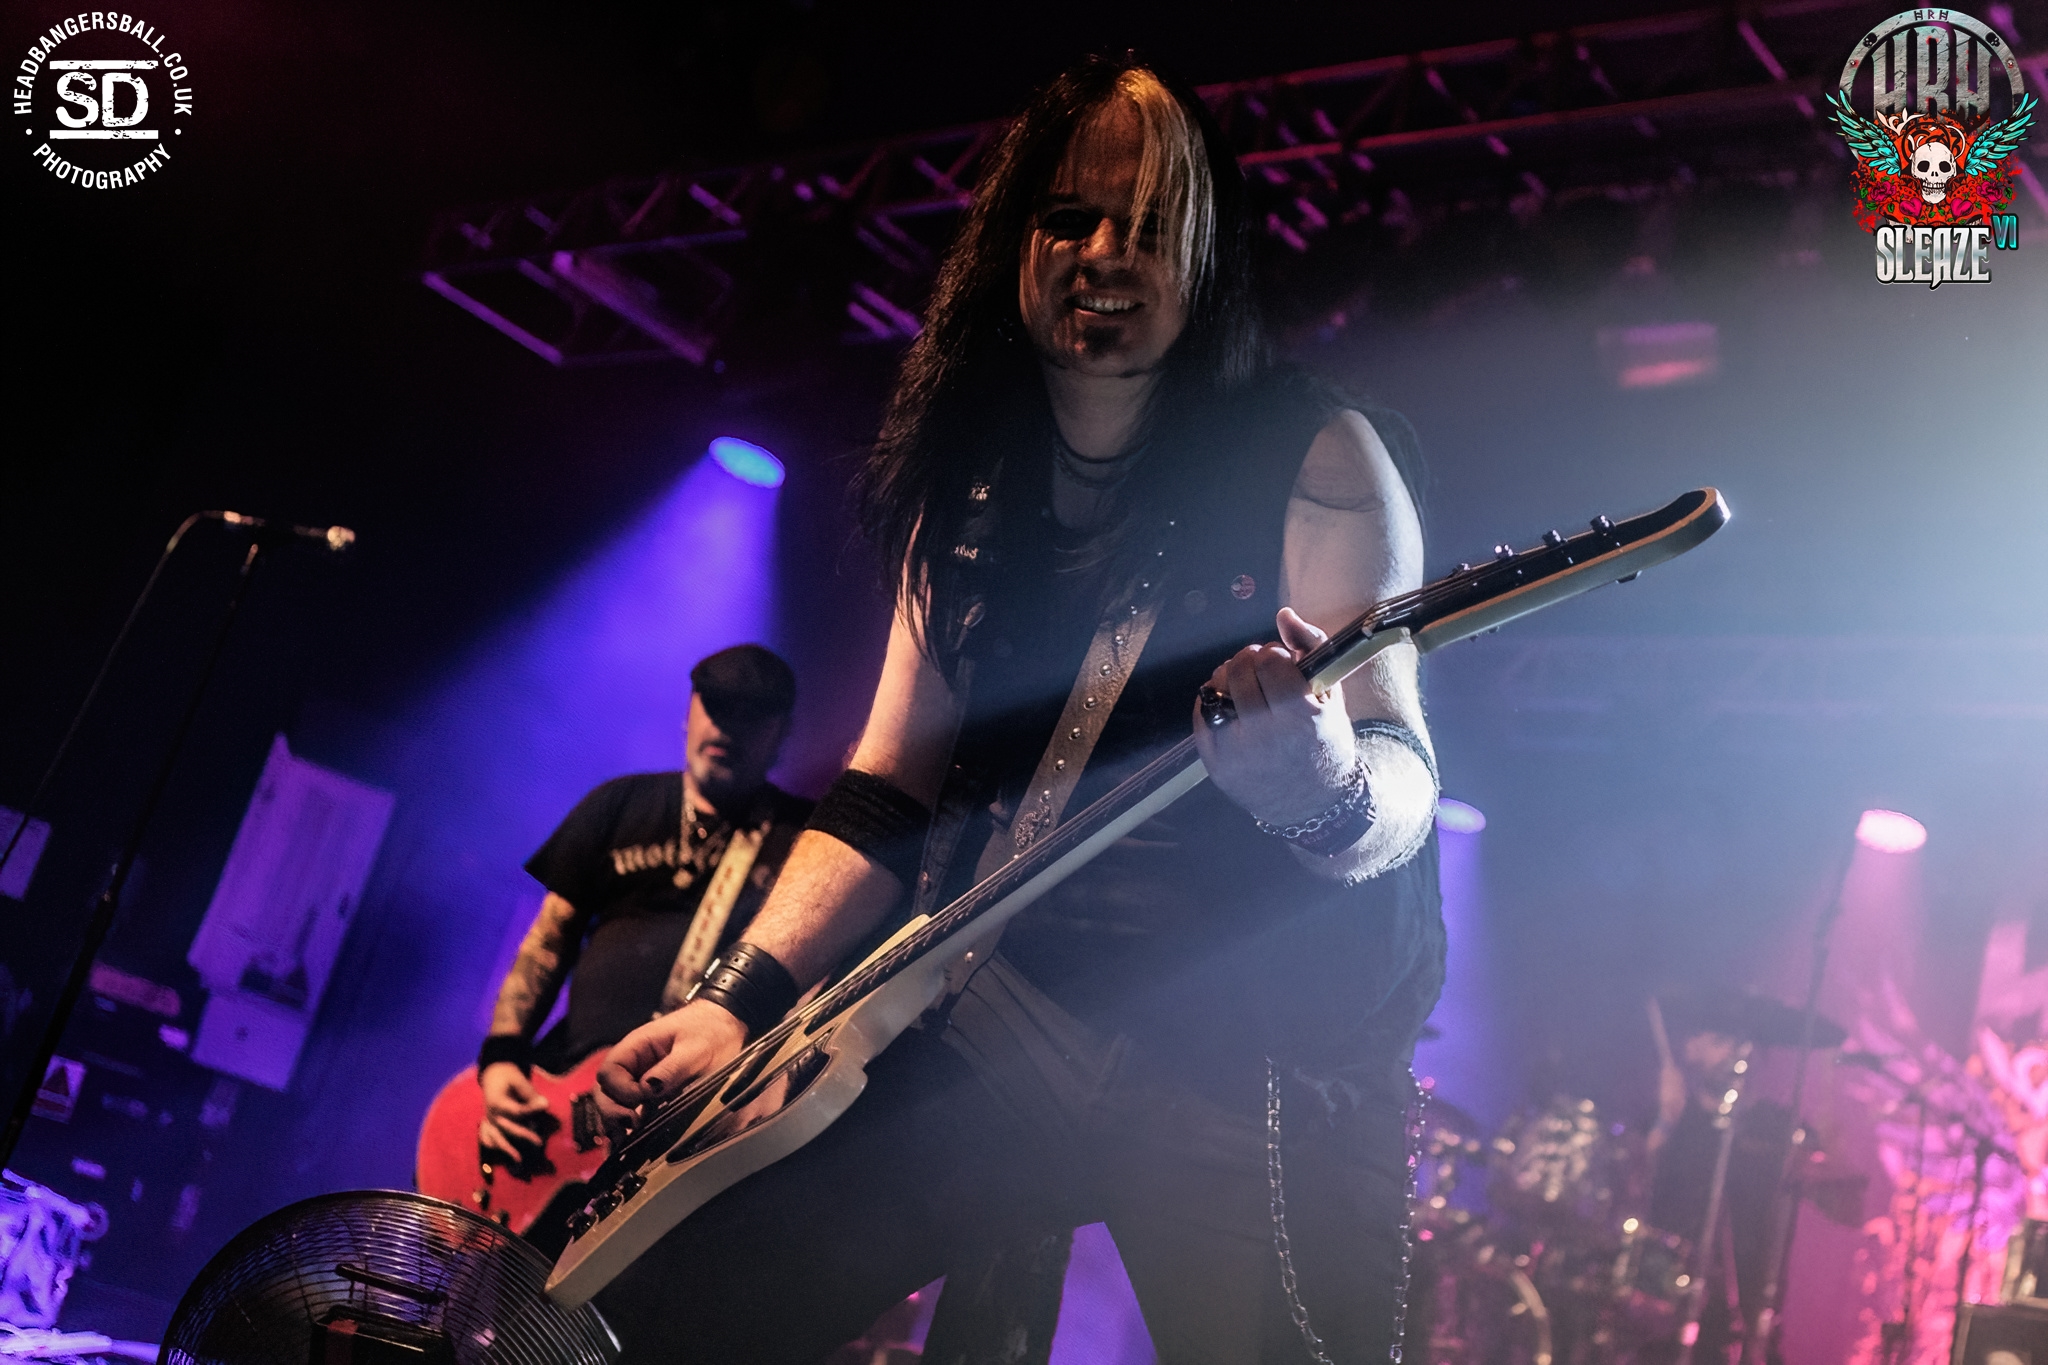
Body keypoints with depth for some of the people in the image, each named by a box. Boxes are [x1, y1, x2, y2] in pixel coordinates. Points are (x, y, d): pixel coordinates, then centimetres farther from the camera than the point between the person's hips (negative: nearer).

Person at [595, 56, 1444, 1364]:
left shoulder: (1317, 458, -4)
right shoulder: (968, 493, 11)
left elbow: (1405, 772, -9)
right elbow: (889, 790, 13)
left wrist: (1324, 787, -34)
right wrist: (739, 999, 2)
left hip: (1253, 1064, -3)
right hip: (988, 1021, 4)